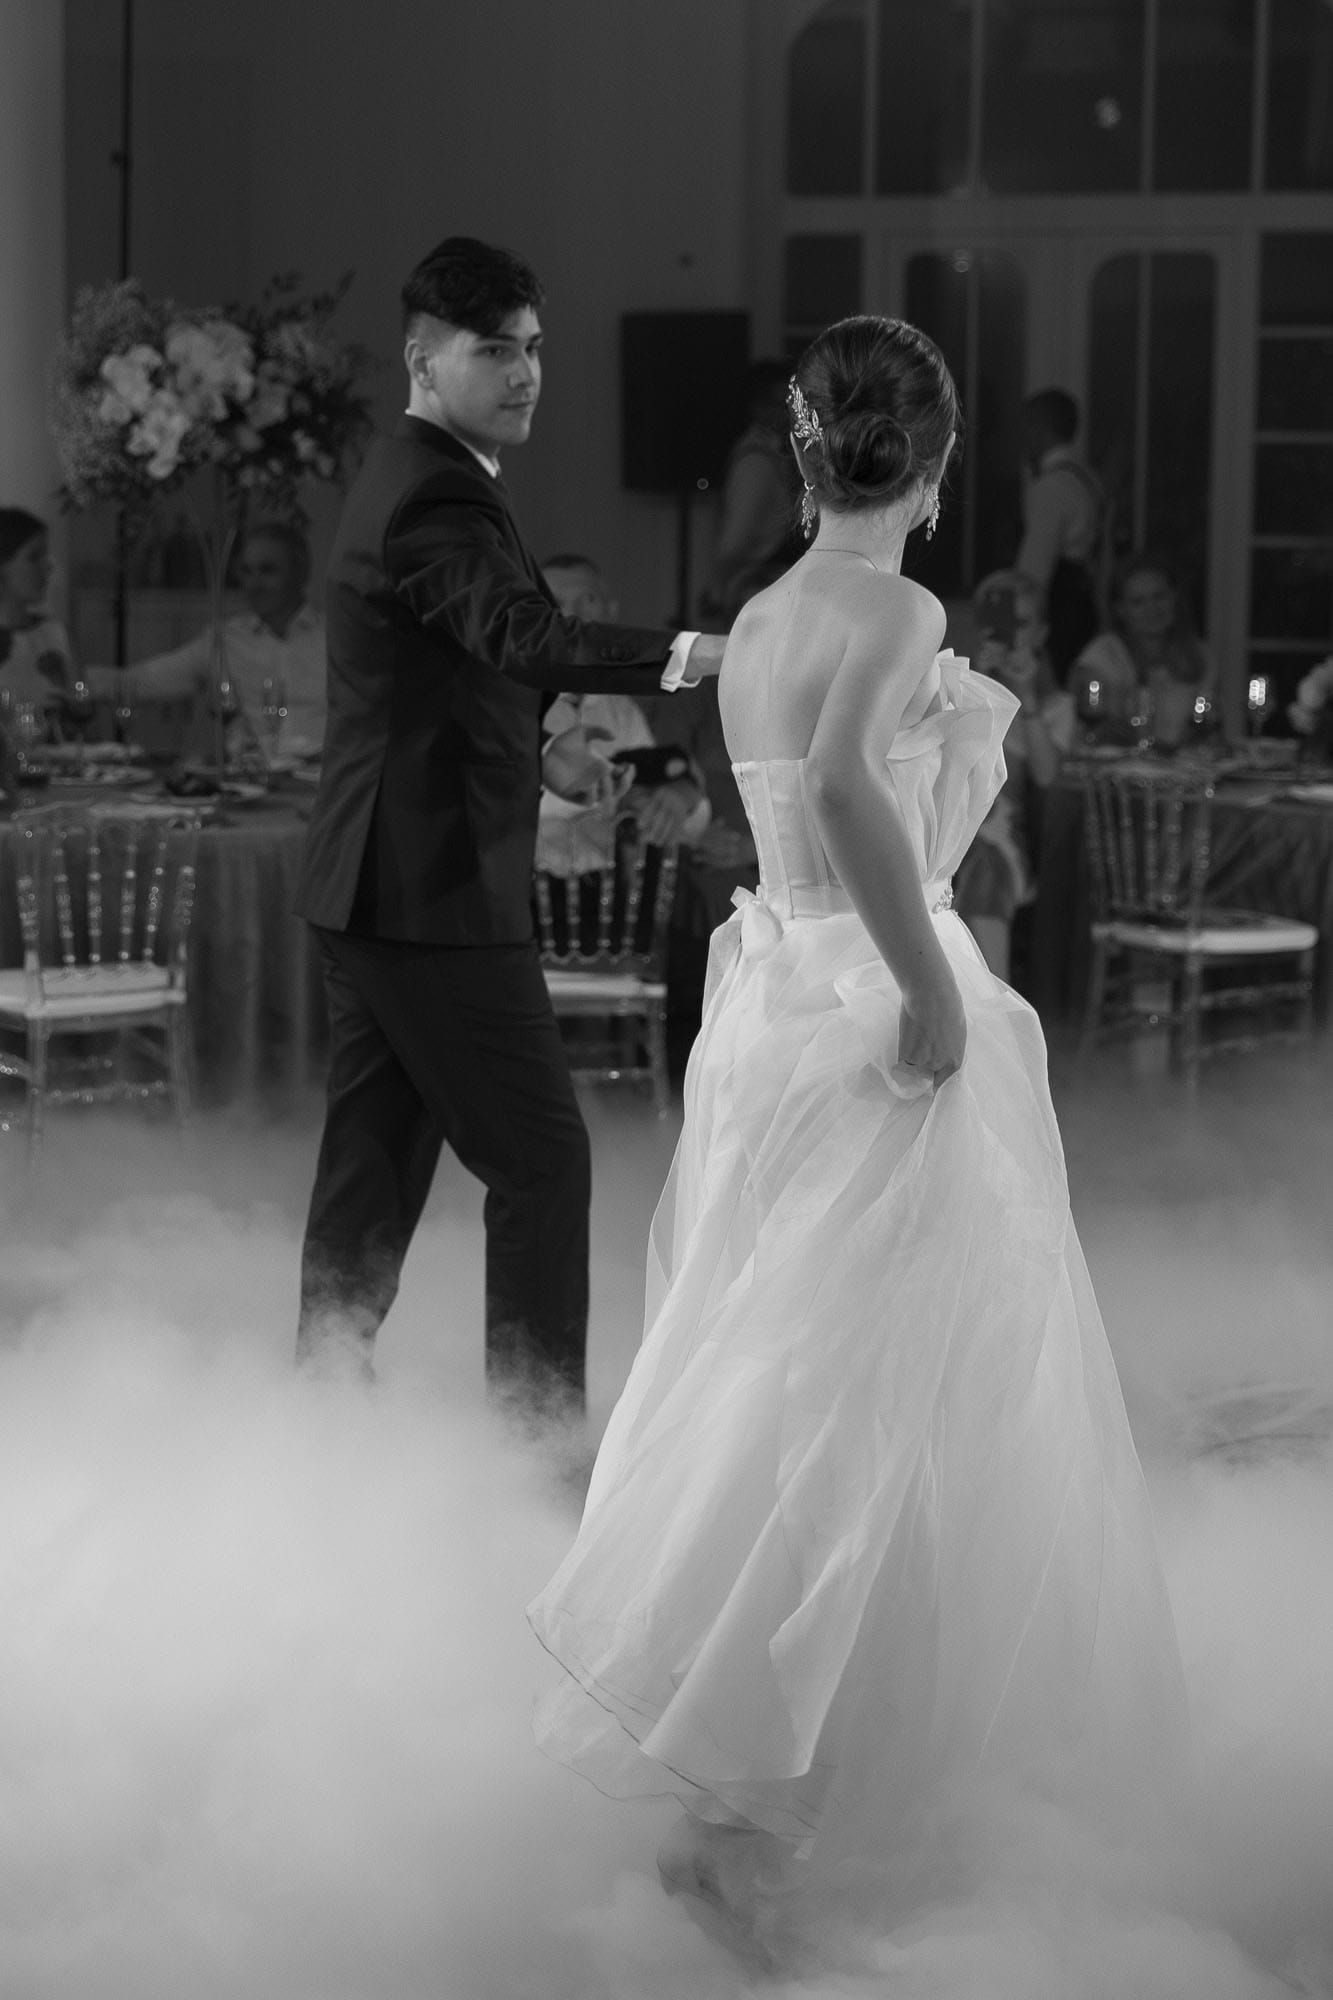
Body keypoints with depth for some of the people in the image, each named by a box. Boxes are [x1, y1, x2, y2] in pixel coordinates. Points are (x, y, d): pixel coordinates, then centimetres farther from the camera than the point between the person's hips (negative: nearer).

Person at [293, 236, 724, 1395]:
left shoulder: (411, 479, 16)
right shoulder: (437, 497, -18)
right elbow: (524, 637, -36)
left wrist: (535, 746, 16)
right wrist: (688, 655, -49)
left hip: (375, 890, 10)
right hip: (438, 893, -10)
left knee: (375, 1168, 15)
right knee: (542, 1158, -5)